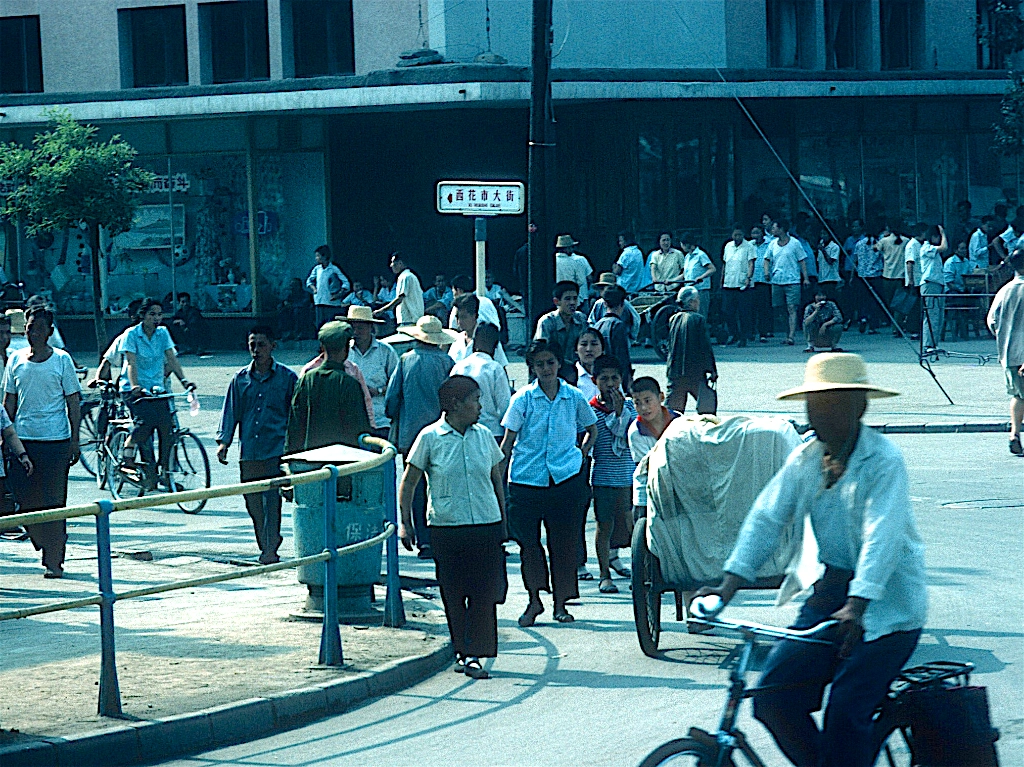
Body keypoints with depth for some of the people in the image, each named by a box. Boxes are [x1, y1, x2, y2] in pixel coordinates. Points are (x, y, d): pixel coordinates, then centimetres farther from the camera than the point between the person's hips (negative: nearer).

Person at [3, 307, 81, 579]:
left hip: (55, 440, -3)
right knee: (24, 501, 3)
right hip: (22, 440, 3)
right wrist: (5, 436, 8)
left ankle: (54, 561, 4)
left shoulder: (62, 360, -1)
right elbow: (9, 401, 13)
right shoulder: (16, 360, 8)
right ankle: (47, 546, 23)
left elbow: (73, 401, 1)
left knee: (53, 503, -2)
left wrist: (74, 441, -3)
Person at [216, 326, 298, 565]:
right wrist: (223, 441, 2)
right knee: (253, 503, 6)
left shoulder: (287, 378, 3)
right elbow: (231, 411, 12)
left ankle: (271, 549, -12)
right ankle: (265, 547, 18)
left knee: (272, 500, -12)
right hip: (249, 452, 3)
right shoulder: (240, 379, 10)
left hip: (276, 449, -3)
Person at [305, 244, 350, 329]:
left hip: (332, 303, -5)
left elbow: (346, 284, -8)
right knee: (320, 326, 6)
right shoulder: (317, 269, 9)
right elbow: (309, 281, 23)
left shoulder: (334, 269, -7)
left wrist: (338, 295, -12)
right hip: (319, 303, 5)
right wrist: (313, 288, 5)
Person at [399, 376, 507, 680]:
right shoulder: (430, 437, -3)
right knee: (453, 594, 3)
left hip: (487, 526, 2)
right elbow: (408, 483, 2)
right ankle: (462, 651, 16)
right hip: (446, 528, -2)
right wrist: (405, 523, -4)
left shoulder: (483, 436, 8)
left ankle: (474, 656, -3)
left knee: (484, 592, -5)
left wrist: (503, 523, 17)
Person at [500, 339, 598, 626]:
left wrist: (582, 455, 9)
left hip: (566, 478, 1)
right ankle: (534, 600, 13)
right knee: (527, 540, 1)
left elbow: (591, 429, 21)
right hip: (526, 479, -1)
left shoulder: (574, 397, 3)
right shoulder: (523, 398, -2)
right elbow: (508, 441, 0)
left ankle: (560, 603, 12)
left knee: (563, 541, 3)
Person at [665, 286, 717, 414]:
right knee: (708, 403, 5)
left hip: (674, 370, 5)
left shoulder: (673, 319, 7)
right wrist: (712, 370, -3)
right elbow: (705, 346, -9)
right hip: (695, 372, -5)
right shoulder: (698, 319, -9)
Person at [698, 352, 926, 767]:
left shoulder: (884, 460, -15)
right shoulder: (804, 460, 4)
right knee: (774, 697, -5)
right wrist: (728, 586, -13)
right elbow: (766, 518, -1)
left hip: (886, 599, -6)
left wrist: (855, 607, -38)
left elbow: (881, 536, -26)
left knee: (846, 711, -17)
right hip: (830, 590, 6)